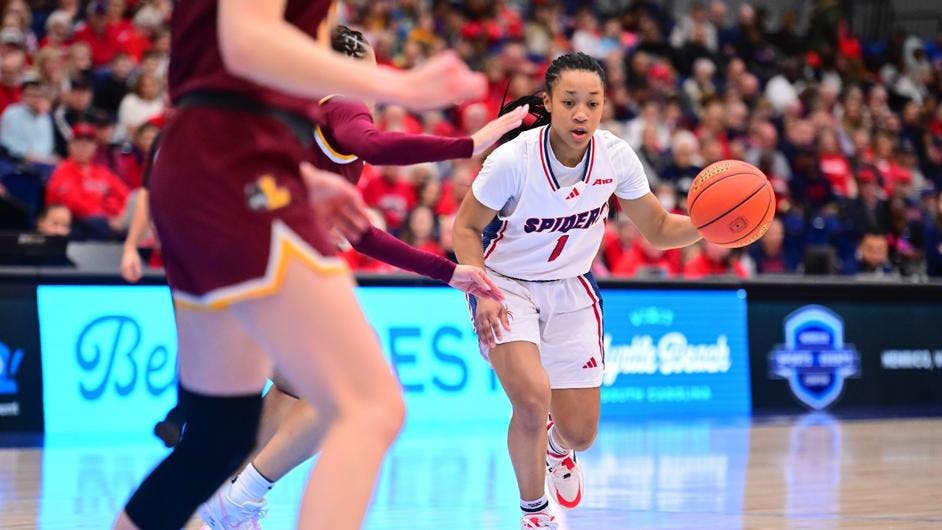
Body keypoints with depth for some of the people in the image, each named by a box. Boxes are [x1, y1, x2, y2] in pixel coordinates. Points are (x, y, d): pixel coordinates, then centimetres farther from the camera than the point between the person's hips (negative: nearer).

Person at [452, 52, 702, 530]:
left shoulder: (616, 157, -16)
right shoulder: (513, 159, -26)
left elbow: (658, 231, -4)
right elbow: (466, 227, -12)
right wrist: (483, 292, -26)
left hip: (571, 290, 4)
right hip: (507, 284, -3)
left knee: (579, 434, 3)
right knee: (533, 397, -28)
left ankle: (556, 446, 45)